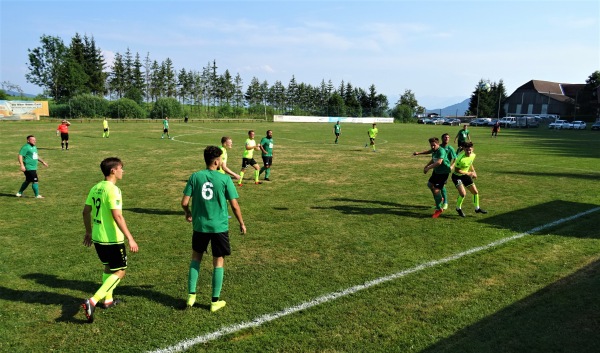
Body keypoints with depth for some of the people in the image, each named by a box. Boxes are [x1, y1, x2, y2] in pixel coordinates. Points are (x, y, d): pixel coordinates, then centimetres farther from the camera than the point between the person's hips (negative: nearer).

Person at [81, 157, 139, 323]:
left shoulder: (96, 188, 6)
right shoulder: (112, 189, -19)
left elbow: (86, 212, 12)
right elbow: (117, 217, -25)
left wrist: (89, 232, 25)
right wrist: (130, 239, -23)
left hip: (97, 237, 9)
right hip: (112, 239, -9)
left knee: (109, 266, 26)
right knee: (120, 272, 3)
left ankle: (108, 300, 36)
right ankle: (92, 301, -8)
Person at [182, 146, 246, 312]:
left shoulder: (195, 177, -4)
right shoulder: (225, 179, -10)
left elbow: (184, 202, -4)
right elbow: (234, 205, -8)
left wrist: (188, 214, 18)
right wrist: (241, 223, 7)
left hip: (200, 226, 2)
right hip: (219, 227, -2)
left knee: (196, 258, 22)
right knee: (218, 262, 10)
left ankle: (191, 295, 22)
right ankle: (215, 301, 17)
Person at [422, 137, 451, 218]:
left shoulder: (441, 151, -25)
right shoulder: (434, 151, 4)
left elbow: (439, 162, -40)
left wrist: (428, 168, -34)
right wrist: (426, 166, 9)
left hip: (443, 172, -10)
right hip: (436, 171, 10)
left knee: (436, 190, -13)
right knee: (430, 184, 25)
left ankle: (439, 209, 3)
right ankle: (439, 199, 45)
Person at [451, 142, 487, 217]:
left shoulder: (473, 155, -6)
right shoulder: (461, 158, -30)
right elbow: (457, 170, -23)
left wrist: (473, 172, 2)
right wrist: (468, 173, -19)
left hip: (465, 175, 7)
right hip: (457, 176, -7)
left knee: (475, 192, 9)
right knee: (463, 193, -22)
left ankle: (477, 208, 31)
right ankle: (458, 208, 5)